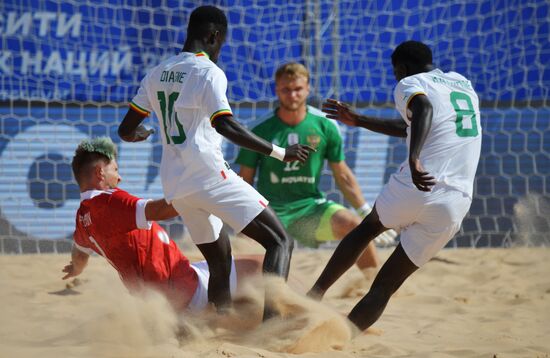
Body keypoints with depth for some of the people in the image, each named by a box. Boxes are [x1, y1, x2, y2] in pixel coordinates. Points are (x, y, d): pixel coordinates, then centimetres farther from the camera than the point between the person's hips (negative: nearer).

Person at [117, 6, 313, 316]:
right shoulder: (208, 72, -7)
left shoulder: (158, 74, 14)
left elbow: (127, 131, 18)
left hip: (175, 186, 8)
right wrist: (280, 153, -18)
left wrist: (143, 134, 42)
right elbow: (225, 125, -21)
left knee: (220, 261, 20)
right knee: (280, 242, -11)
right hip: (208, 174, -8)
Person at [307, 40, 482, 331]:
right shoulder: (463, 84, 26)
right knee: (385, 285, 8)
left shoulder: (410, 84, 5)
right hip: (453, 207, 4)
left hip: (413, 188, -4)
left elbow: (424, 108, -21)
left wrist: (414, 159, -36)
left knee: (367, 227, 30)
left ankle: (315, 294, 24)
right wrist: (358, 121, 43)